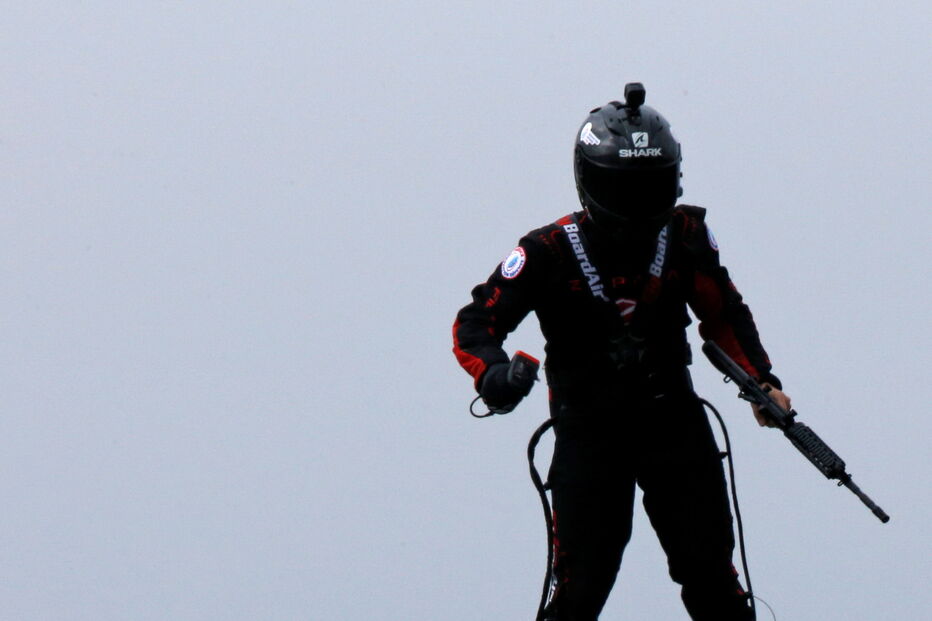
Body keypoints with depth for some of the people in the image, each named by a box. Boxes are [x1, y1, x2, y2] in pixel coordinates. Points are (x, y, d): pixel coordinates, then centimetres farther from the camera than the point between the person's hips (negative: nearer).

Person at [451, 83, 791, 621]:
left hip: (674, 420, 3)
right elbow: (477, 322, -9)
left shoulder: (685, 237, -1)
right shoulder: (550, 252, -12)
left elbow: (724, 313, 14)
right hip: (589, 430, -3)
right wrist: (491, 372, -29)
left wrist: (762, 381, 4)